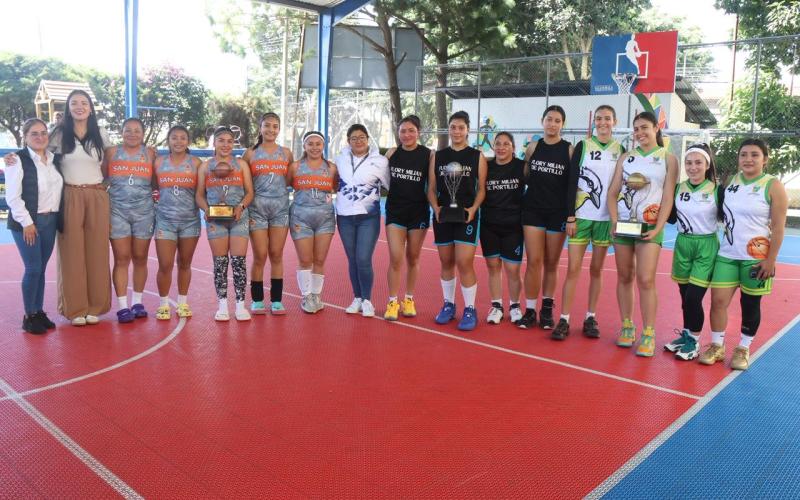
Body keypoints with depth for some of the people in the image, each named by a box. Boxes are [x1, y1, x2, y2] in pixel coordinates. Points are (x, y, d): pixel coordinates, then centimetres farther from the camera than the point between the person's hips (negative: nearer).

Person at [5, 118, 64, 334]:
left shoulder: (55, 159, 11)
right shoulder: (18, 160, -6)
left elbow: (59, 188, 16)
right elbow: (12, 196, -10)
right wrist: (26, 222, -14)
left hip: (50, 221, 5)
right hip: (27, 222, -5)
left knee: (41, 269, 10)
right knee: (33, 268, -5)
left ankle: (39, 312, 19)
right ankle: (29, 316, 6)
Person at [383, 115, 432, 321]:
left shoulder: (428, 155, -5)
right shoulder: (392, 153, 2)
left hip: (419, 212, -1)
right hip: (395, 211, 1)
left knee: (413, 258, 10)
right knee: (395, 258, -5)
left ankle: (409, 299, 24)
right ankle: (393, 302, 6)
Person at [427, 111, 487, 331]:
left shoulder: (477, 156, 2)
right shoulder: (437, 156, 9)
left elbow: (481, 188, 2)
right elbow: (431, 188, 9)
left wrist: (473, 209, -14)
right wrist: (436, 207, -9)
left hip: (467, 216, -3)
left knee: (464, 263, -9)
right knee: (446, 263, 11)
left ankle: (470, 310, 3)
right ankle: (448, 305, 25)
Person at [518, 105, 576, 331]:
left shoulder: (570, 150, -2)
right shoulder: (533, 147, 5)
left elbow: (572, 185, -6)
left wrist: (571, 216, -12)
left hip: (558, 213, -1)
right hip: (533, 211, 1)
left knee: (551, 264, 7)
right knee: (533, 262, -3)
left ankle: (547, 310, 19)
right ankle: (530, 310, 4)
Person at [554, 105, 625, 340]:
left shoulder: (620, 150, 6)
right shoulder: (582, 146, 1)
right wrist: (570, 217, -8)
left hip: (606, 218, 2)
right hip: (581, 216, -1)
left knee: (596, 269, 8)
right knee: (573, 269, -3)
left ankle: (591, 318, 17)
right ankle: (564, 320, 1)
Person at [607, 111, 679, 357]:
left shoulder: (668, 159, 3)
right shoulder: (626, 158, 10)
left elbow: (668, 197, -2)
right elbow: (613, 192, 6)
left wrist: (657, 228, -12)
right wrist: (614, 220, -9)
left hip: (649, 226, -3)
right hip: (623, 223, 3)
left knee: (645, 280, -9)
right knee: (624, 277, 7)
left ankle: (648, 334, -1)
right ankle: (627, 326, 19)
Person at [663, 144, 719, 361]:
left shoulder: (717, 190, -9)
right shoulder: (679, 188, 4)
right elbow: (672, 218, 9)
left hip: (706, 247, -4)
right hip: (682, 244, 4)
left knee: (694, 297, -7)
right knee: (685, 296, 10)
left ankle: (694, 341, 11)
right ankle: (686, 334, 27)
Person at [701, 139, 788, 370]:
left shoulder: (773, 186, -7)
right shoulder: (731, 181, 6)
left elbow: (778, 227, -9)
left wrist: (771, 260, -13)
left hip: (756, 258, -4)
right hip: (727, 254, 4)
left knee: (750, 303, 7)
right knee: (718, 300, 0)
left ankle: (743, 349, 22)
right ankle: (717, 346, 14)